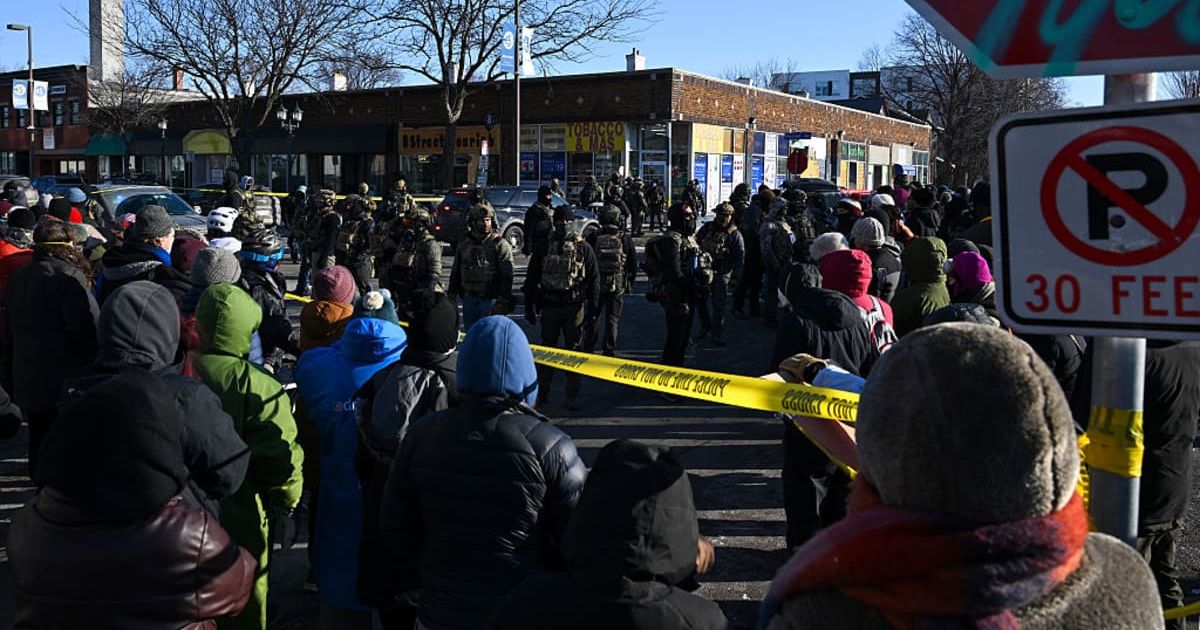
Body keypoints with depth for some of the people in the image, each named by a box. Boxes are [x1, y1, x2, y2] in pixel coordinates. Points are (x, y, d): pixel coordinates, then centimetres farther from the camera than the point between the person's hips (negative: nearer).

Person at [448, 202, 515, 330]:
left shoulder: (501, 245, -4)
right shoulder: (464, 244, 11)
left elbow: (506, 276, -9)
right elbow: (455, 273, 18)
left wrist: (502, 303, -15)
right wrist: (451, 297, 14)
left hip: (490, 301, -5)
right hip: (469, 300, 5)